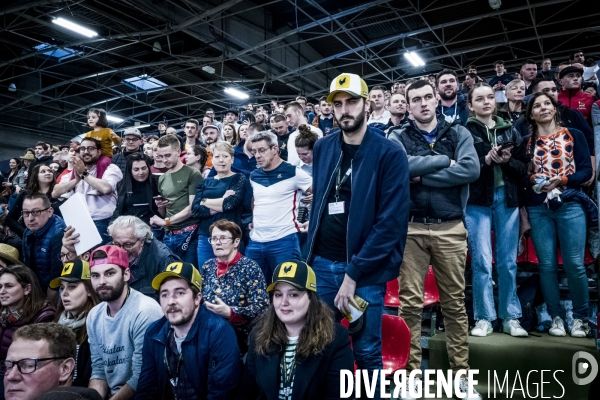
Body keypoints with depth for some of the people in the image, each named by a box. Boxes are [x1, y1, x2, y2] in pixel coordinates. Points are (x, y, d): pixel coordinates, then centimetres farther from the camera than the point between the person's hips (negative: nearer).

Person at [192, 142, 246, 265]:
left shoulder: (239, 179, 1)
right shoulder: (206, 182, 13)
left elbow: (230, 203, -16)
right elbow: (195, 209, 0)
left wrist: (205, 201, -3)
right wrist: (220, 205, -12)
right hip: (205, 238, 4)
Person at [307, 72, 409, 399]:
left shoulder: (389, 153, -9)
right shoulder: (322, 147, 6)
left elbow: (391, 221, -14)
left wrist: (353, 273, -16)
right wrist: (310, 253, 5)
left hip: (365, 268, -4)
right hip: (322, 263, 4)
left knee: (367, 352, 9)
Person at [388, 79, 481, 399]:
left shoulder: (458, 133, 8)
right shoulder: (398, 137, 6)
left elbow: (471, 170, -10)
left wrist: (421, 176, -11)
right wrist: (444, 161, -10)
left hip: (450, 228, 1)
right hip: (411, 228, 0)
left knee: (455, 302, 10)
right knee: (410, 302, 3)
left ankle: (461, 372, 24)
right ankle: (412, 373, 17)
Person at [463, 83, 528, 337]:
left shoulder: (509, 130, 12)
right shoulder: (464, 132, 1)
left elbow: (524, 168, 10)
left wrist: (507, 161, -9)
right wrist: (486, 160, -18)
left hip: (507, 199, 3)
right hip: (477, 202, -3)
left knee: (508, 261, 7)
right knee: (481, 261, -4)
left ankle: (510, 318, 18)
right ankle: (484, 318, 8)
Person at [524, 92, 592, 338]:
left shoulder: (574, 135, 7)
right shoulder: (528, 142, 10)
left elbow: (586, 170, 0)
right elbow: (521, 176, 6)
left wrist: (561, 180, -14)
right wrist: (534, 179, -14)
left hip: (570, 206, -1)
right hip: (538, 209, 1)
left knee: (574, 264, -4)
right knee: (547, 265, 2)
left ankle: (580, 317, 14)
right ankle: (556, 317, 15)